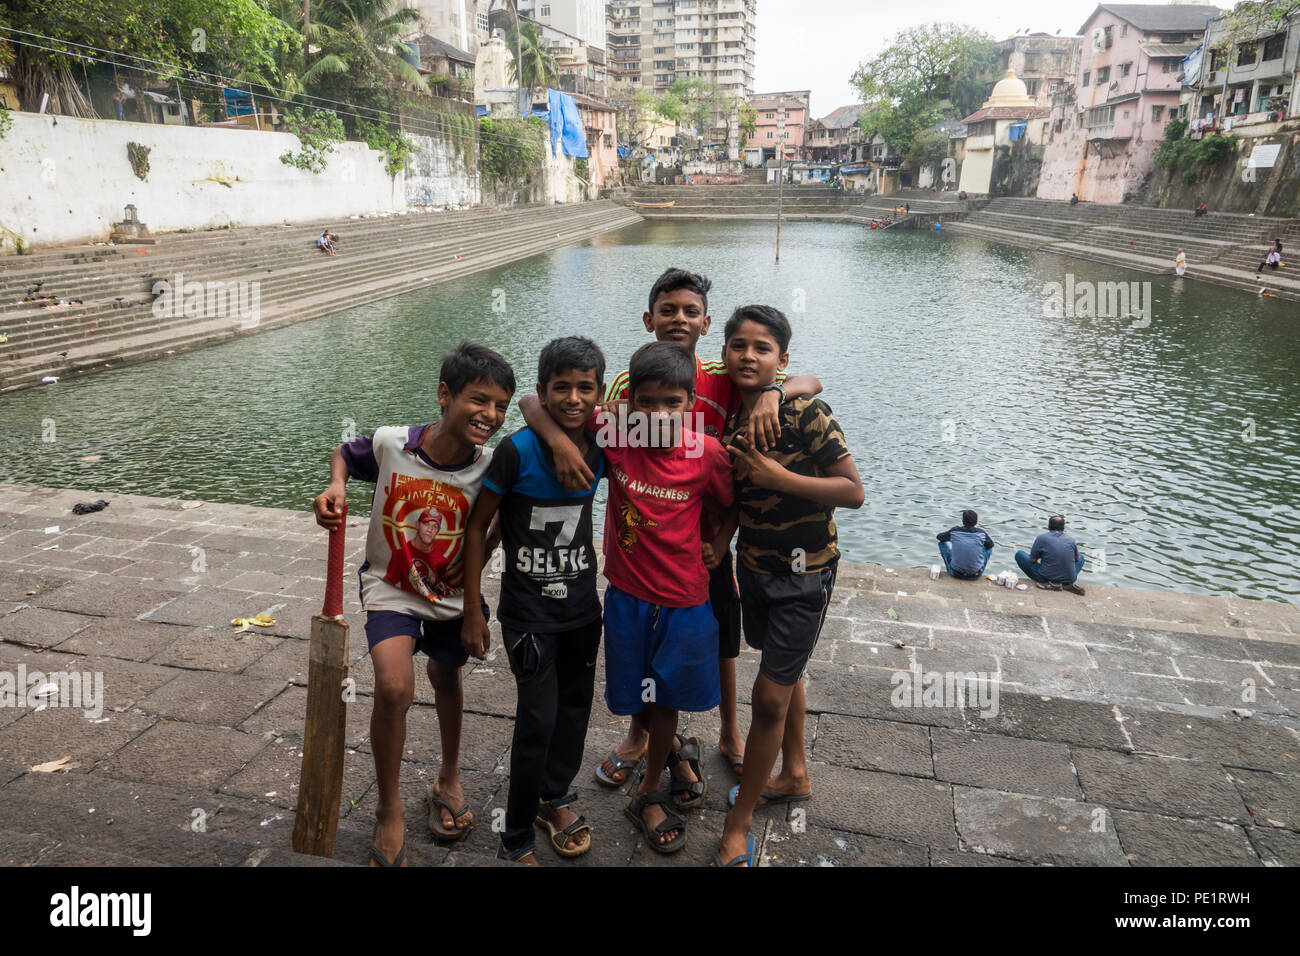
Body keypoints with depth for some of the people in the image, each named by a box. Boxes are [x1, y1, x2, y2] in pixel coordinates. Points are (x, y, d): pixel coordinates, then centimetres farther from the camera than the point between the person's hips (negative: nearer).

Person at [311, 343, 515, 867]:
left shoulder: (492, 467, -21)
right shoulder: (390, 443, -23)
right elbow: (344, 453, -1)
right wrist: (336, 487, -19)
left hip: (453, 595, 2)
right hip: (391, 589, -2)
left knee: (447, 679, 23)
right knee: (394, 687, -22)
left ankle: (449, 779, 50)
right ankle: (389, 810, 2)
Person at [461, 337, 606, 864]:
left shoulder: (600, 449, -6)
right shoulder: (517, 450, -19)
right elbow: (477, 526, -12)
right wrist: (472, 610, -11)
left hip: (582, 603, 5)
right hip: (529, 608, -5)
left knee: (576, 704, 17)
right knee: (538, 718, -5)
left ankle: (555, 796, 43)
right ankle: (516, 839, 15)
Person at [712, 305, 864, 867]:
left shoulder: (806, 413, -21)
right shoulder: (730, 420, -1)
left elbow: (854, 492, -20)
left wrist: (778, 476, -26)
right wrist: (716, 544, -8)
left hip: (803, 573, -6)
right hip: (754, 567, 7)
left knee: (770, 696, -3)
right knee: (784, 675, 24)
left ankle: (738, 827, 13)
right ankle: (795, 775, 45)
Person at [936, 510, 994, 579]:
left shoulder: (954, 531, -10)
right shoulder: (981, 533, -10)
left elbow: (939, 536, 11)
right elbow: (991, 545, 12)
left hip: (956, 573, 0)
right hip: (975, 575, 0)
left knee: (943, 543, 17)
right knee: (988, 547, 21)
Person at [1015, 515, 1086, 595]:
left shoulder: (1041, 538, -5)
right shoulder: (1071, 540, 4)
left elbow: (1032, 560, 1)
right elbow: (1077, 559, 20)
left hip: (1047, 578, -4)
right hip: (1069, 579, 4)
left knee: (1019, 554, 9)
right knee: (1081, 557, 34)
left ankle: (1047, 584, -5)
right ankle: (1070, 584, 2)